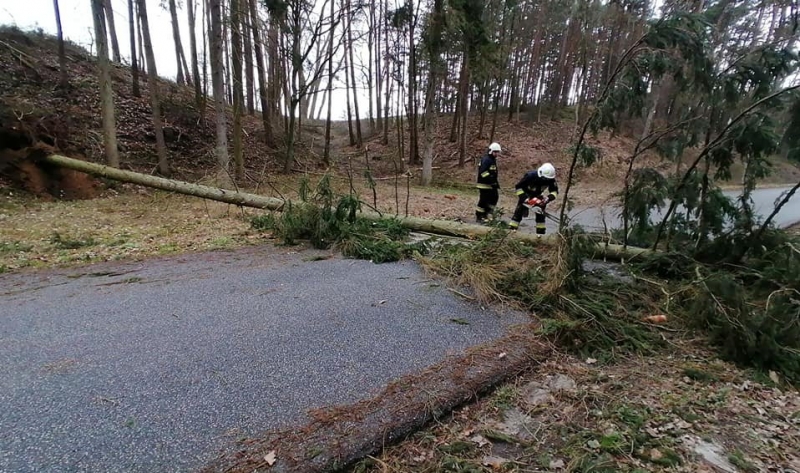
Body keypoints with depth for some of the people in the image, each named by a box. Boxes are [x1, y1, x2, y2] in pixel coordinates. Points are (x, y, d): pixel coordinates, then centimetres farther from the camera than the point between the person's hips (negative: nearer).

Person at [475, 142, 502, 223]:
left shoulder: (493, 160, 17)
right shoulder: (486, 160, -15)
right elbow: (483, 172, -26)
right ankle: (479, 217, 4)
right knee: (483, 200, -6)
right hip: (484, 184, -10)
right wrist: (491, 180, -27)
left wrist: (496, 183, 19)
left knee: (495, 197, 12)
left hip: (491, 184, 10)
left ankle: (487, 213, 22)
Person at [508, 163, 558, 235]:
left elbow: (555, 191, -11)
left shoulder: (551, 179, -21)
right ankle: (511, 229, -12)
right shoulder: (530, 176, -33)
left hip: (538, 195, 4)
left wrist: (548, 198, -31)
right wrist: (524, 198, -35)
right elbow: (518, 186, -28)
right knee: (519, 212, -13)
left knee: (540, 213, -6)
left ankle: (540, 232, 2)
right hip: (526, 194, -4)